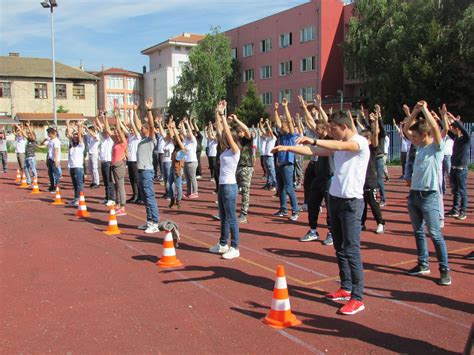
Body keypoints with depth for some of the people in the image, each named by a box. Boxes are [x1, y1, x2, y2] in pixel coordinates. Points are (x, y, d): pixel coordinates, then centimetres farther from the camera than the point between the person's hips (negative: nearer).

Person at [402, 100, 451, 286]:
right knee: (418, 232, 12)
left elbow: (435, 127, -23)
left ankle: (445, 270, 2)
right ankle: (423, 265, 23)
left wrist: (425, 109, -14)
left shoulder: (437, 147, -8)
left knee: (435, 234, -6)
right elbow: (405, 129, 14)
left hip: (429, 196, -7)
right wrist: (415, 111, 3)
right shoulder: (420, 146, 12)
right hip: (414, 194, 8)